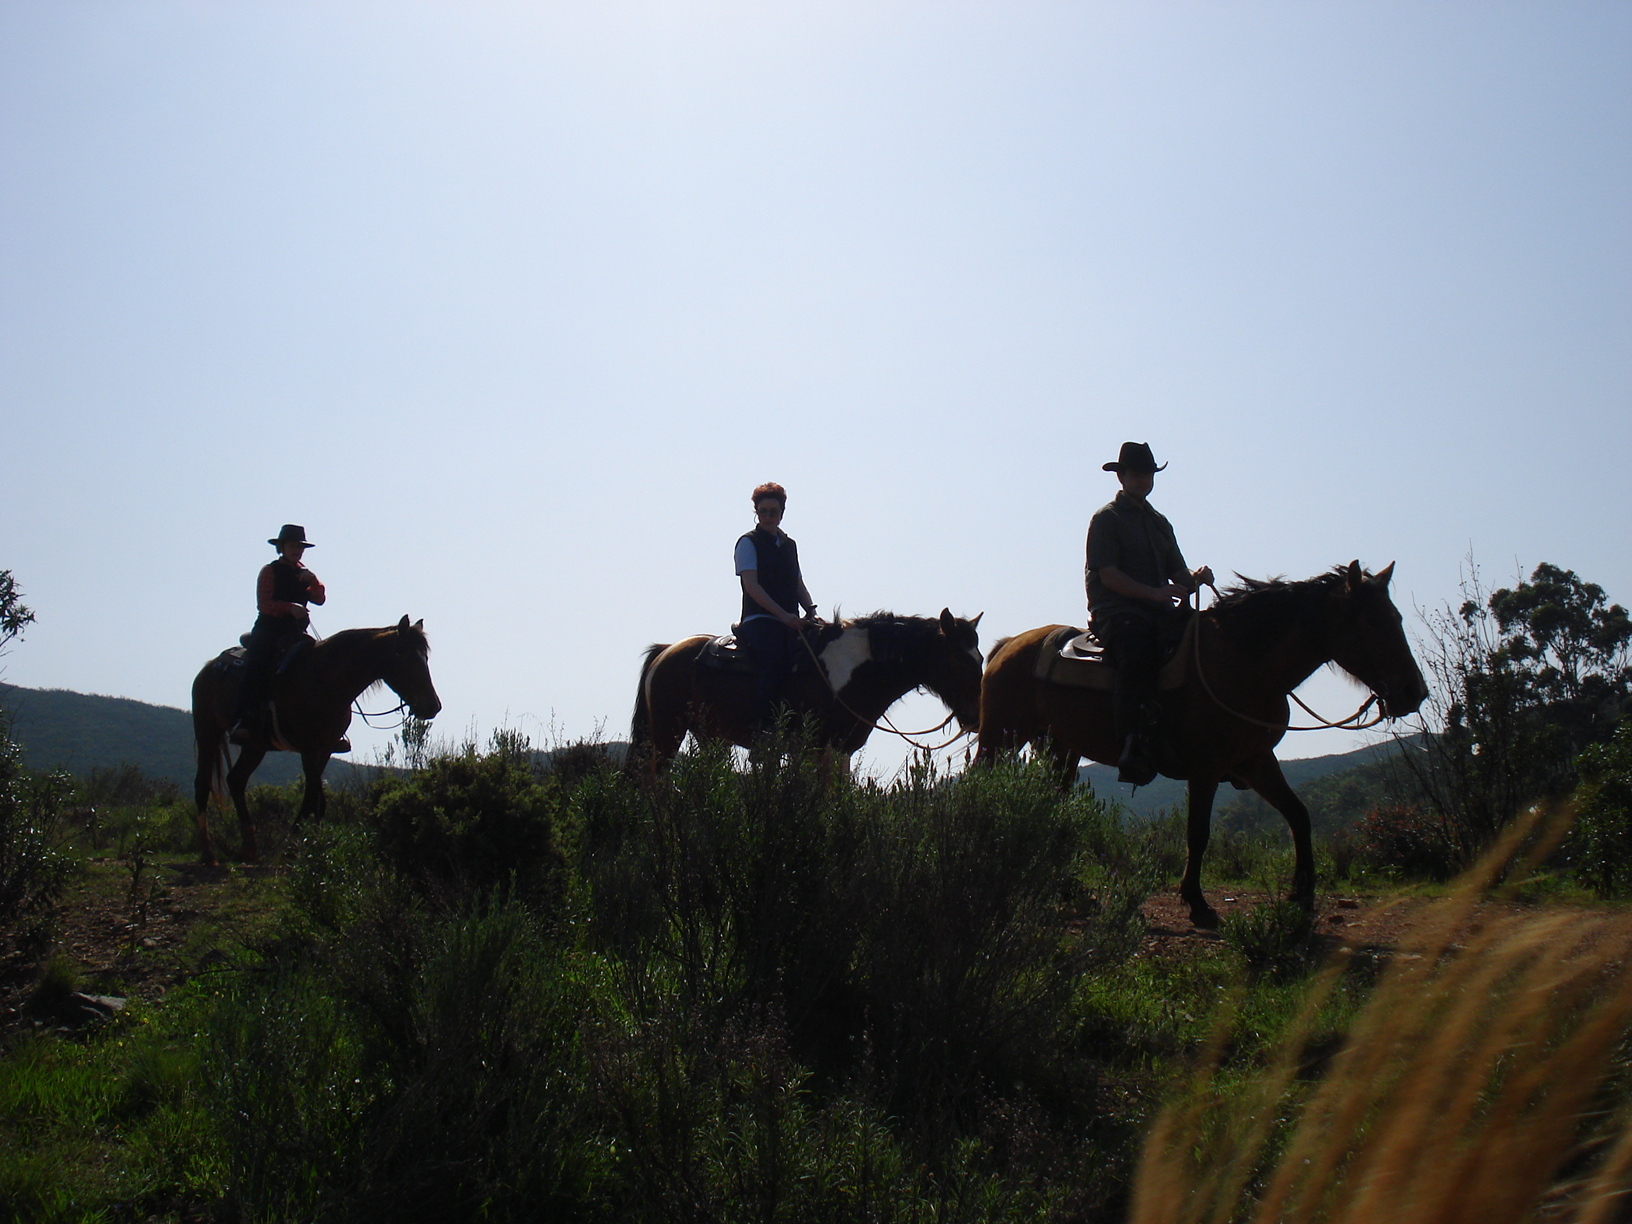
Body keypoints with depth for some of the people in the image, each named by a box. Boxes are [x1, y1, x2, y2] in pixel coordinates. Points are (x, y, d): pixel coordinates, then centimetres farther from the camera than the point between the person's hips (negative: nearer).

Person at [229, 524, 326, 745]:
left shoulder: (303, 573, 20)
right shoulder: (270, 571, 5)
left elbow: (319, 599, 7)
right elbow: (263, 604, -8)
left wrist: (312, 580, -10)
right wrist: (289, 607, -23)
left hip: (295, 633, 4)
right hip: (268, 630, -4)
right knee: (257, 666, -26)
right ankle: (242, 722, -32)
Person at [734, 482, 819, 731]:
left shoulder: (789, 544, 21)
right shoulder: (749, 542, 3)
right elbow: (751, 585, -9)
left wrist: (811, 611, -1)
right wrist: (783, 614, -19)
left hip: (788, 623, 6)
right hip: (759, 621, -6)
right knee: (776, 666, -31)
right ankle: (763, 728, -30)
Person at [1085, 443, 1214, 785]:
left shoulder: (1160, 523, 27)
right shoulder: (1107, 518, 5)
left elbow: (1177, 573, 23)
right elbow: (1109, 576, -7)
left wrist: (1194, 578, -1)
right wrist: (1154, 593, -19)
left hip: (1158, 612, 6)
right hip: (1116, 611, -6)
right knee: (1137, 650, -37)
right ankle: (1133, 746, -46)